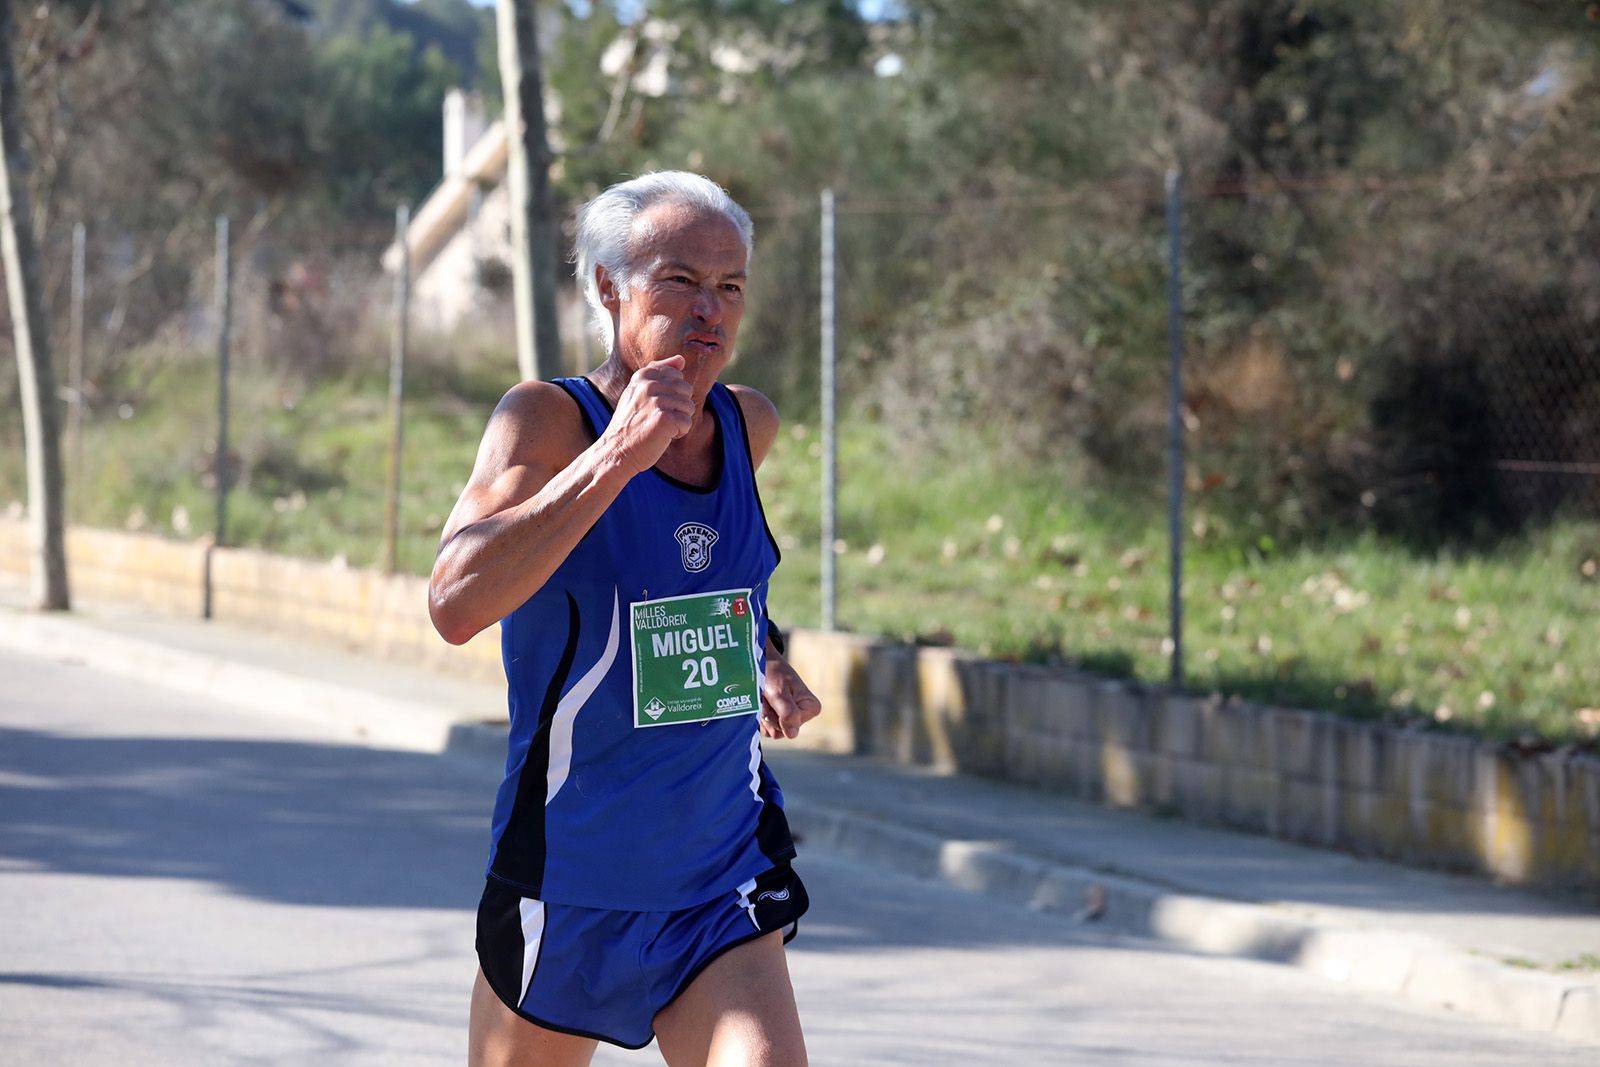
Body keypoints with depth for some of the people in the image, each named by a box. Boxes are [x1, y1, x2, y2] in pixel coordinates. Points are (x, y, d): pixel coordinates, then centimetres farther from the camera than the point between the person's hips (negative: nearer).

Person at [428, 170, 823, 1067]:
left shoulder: (750, 426, 2)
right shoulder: (548, 418, -13)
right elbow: (455, 605, -32)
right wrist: (616, 456, -34)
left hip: (724, 893, 3)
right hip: (566, 888, -3)